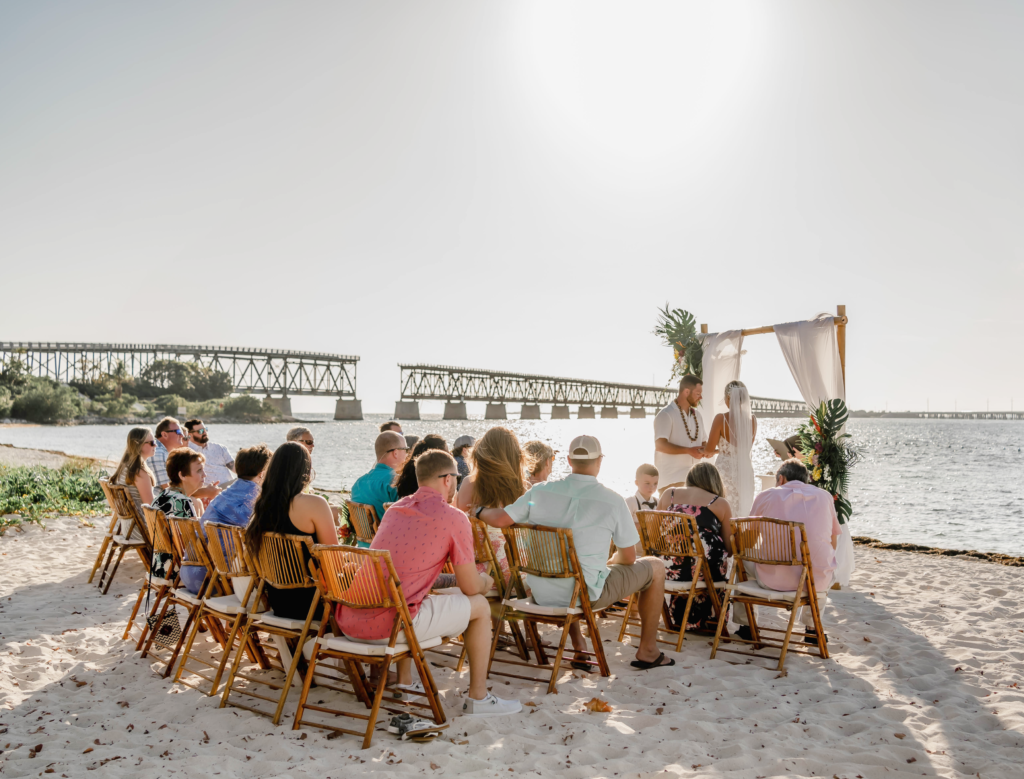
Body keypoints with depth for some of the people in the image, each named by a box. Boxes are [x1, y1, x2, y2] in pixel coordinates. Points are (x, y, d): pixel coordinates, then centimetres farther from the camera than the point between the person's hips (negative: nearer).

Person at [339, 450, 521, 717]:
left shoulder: (395, 509, 17)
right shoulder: (453, 518, -5)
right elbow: (471, 587, 1)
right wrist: (486, 581, 26)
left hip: (348, 622, 8)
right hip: (389, 627, -7)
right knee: (479, 606, 10)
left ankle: (404, 683, 40)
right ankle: (478, 698, 20)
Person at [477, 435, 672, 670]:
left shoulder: (540, 491, -5)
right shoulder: (612, 500, -12)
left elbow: (501, 519, -9)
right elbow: (628, 558, -5)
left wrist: (479, 511, 14)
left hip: (541, 595, 4)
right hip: (586, 595, -4)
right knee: (655, 567, 16)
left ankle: (579, 650, 37)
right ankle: (647, 652, 27)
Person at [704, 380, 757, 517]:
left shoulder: (721, 418, -13)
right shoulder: (752, 420, 2)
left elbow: (709, 449, -9)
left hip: (726, 471, -5)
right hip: (746, 471, 5)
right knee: (743, 513, 13)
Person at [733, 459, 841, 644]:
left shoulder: (766, 496, 6)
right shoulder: (824, 496, 10)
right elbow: (833, 544, 16)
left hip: (772, 580, -1)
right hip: (815, 582, 2)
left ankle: (745, 625, 34)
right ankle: (812, 628, 37)